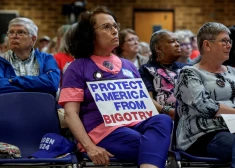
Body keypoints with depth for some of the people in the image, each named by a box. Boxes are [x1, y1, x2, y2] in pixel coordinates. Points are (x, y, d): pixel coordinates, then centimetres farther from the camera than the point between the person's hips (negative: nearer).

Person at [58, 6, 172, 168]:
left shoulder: (128, 65, 23)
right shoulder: (78, 67, 8)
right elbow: (71, 113, -1)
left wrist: (152, 123, -3)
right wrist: (89, 147, -17)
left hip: (134, 124, 5)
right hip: (102, 129, -5)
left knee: (163, 120, -33)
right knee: (154, 146, -34)